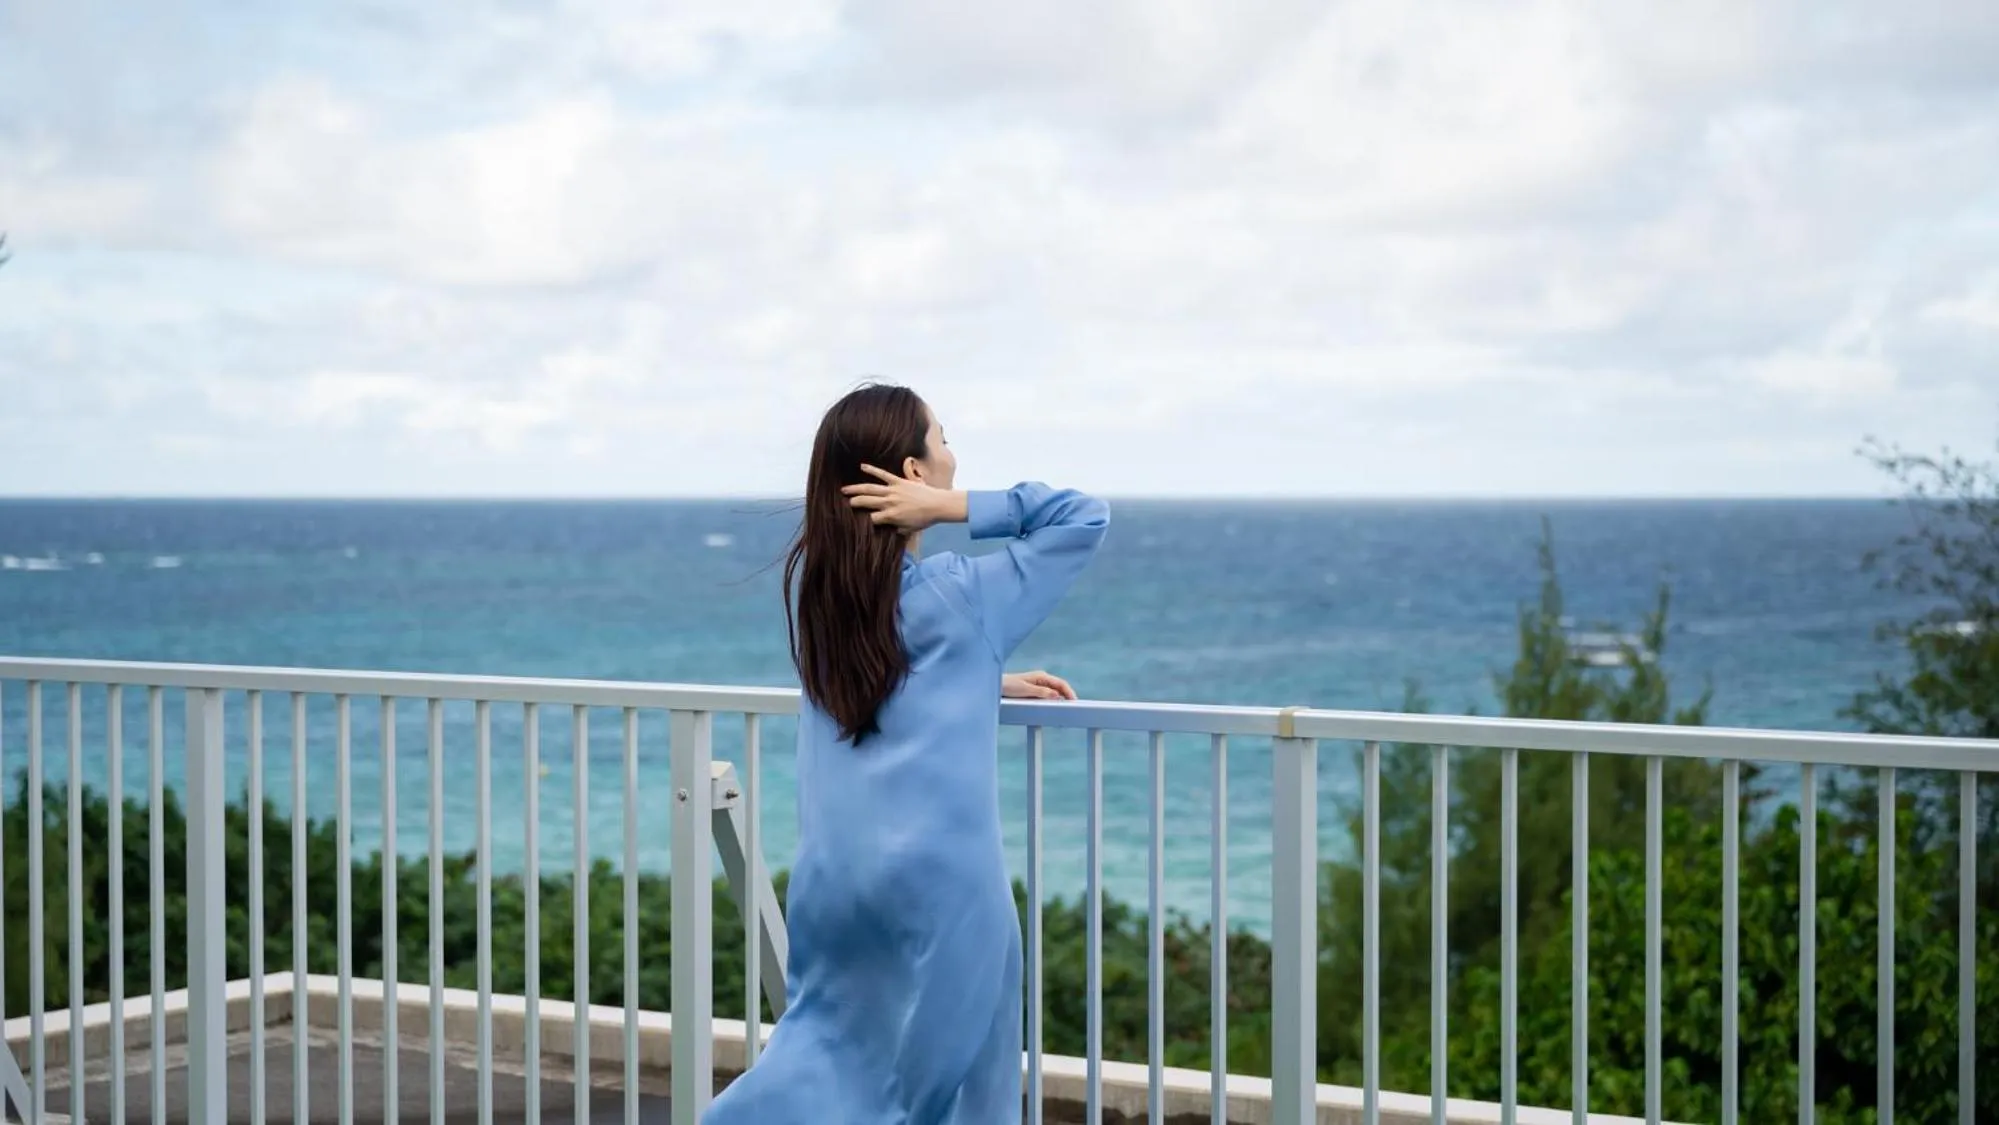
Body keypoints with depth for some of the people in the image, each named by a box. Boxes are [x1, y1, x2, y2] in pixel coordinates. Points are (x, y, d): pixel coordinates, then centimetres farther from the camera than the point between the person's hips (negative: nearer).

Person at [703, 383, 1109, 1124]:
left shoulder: (810, 581, 7)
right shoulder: (962, 596, -7)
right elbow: (1085, 518, -3)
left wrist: (989, 683, 25)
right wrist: (955, 506, -10)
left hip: (831, 873, 5)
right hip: (938, 874, -5)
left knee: (826, 1052, 18)